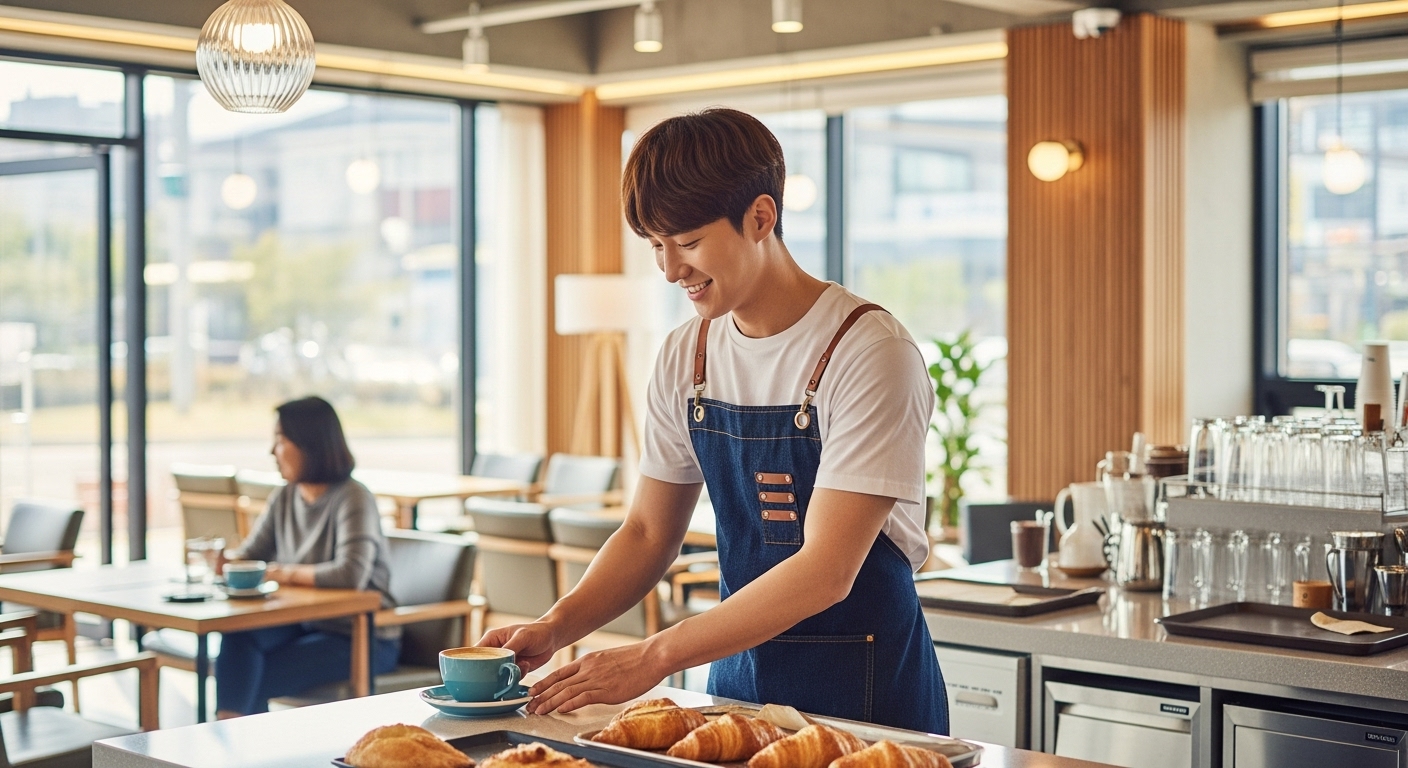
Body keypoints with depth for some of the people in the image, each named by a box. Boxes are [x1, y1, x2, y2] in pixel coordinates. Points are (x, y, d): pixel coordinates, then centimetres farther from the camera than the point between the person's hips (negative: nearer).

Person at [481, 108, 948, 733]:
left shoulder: (869, 352, -18)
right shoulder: (684, 359, 1)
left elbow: (826, 571, -23)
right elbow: (648, 532, 8)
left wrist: (653, 657, -27)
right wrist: (557, 627, -9)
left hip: (867, 687, -5)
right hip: (739, 675, 5)